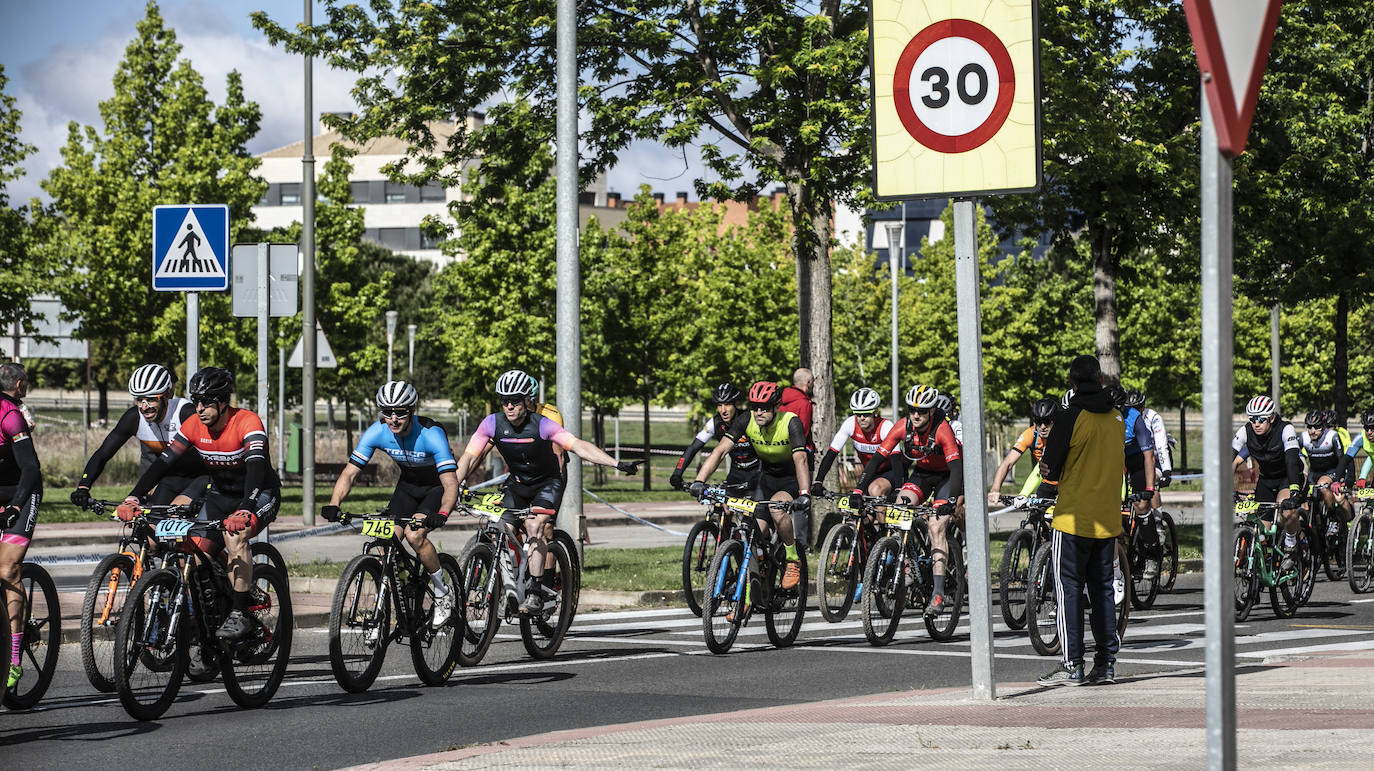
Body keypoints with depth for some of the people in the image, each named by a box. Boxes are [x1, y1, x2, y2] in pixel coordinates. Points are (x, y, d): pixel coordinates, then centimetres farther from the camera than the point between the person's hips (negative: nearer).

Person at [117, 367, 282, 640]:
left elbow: (256, 467, -40)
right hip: (220, 495, 6)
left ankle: (240, 615, -27)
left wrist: (245, 511, -56)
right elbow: (164, 461, -13)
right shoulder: (194, 426, -11)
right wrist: (134, 498, -26)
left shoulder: (247, 423, -27)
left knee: (234, 535, -33)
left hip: (259, 495, -6)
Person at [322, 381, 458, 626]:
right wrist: (333, 505, -36)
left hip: (437, 486, -5)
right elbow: (349, 473, -18)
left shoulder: (431, 435, -32)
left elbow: (450, 483, -38)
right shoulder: (377, 433, -20)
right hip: (408, 484, 5)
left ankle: (443, 593, -6)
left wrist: (441, 514, -56)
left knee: (414, 535, -27)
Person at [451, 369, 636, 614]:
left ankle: (536, 593, -26)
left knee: (534, 524, -26)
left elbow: (578, 446, -32)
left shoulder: (542, 425, -25)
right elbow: (470, 456, -12)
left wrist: (617, 464, -41)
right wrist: (454, 484, -28)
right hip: (517, 483, 4)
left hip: (548, 482, -4)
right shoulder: (493, 424, -16)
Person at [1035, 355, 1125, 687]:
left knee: (1068, 590, -1)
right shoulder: (1117, 418, 7)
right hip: (1108, 519, 6)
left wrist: (1051, 470, 12)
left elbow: (1050, 469, -12)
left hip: (1073, 520, -6)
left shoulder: (1070, 418, -13)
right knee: (1102, 589, 12)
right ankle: (1106, 663, 10)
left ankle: (1071, 665, -4)